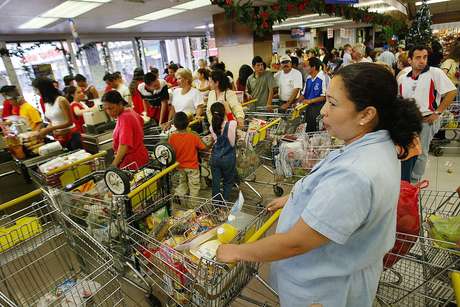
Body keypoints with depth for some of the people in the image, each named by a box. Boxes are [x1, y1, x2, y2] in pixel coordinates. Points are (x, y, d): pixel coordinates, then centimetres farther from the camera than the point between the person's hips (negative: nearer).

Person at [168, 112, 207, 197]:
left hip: (179, 166, 3)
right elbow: (203, 148, -13)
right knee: (194, 186, 16)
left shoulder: (172, 137, -16)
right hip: (192, 166, -2)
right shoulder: (194, 136, -23)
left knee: (182, 184, 28)